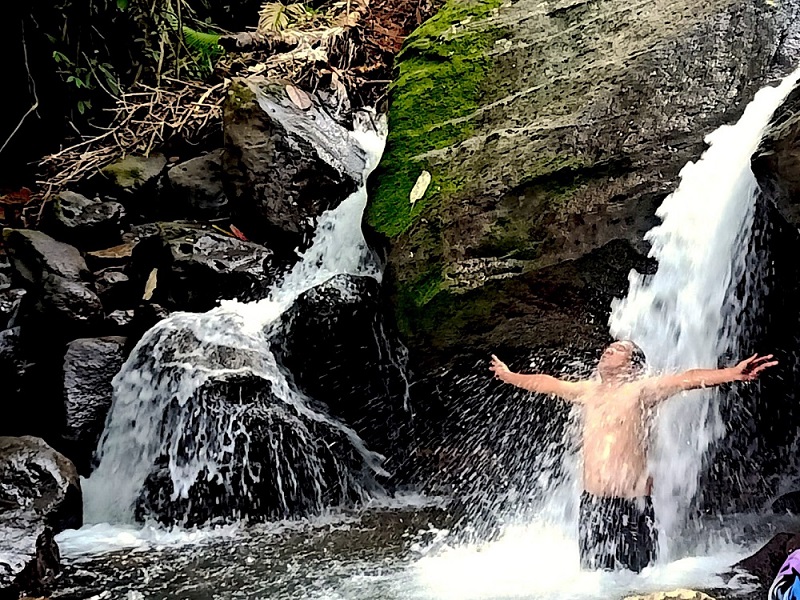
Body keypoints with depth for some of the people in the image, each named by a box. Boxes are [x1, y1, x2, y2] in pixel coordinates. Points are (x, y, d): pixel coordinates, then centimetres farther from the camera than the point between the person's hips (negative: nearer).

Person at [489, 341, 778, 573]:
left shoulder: (640, 390, -5)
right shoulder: (589, 390, 13)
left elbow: (688, 379, -19)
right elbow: (549, 383, 28)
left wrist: (734, 373, -32)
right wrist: (508, 376, 40)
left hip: (629, 504, -6)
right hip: (591, 502, 6)